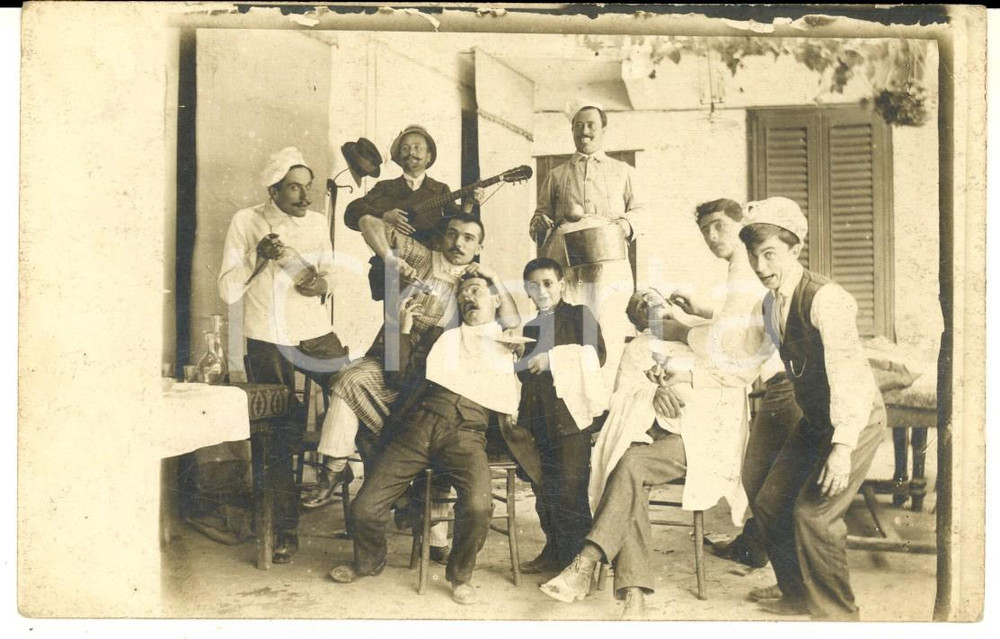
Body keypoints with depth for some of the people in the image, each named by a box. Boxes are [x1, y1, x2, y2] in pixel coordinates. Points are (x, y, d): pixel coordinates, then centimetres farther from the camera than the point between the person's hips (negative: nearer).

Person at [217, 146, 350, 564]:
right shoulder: (245, 222, -3)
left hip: (316, 336, 2)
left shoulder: (317, 222, 5)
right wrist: (257, 257, -21)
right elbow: (228, 292, -5)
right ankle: (286, 532, 20)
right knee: (281, 437, 5)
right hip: (266, 342, -2)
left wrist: (323, 283, -3)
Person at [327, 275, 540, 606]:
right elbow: (406, 375, 24)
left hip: (466, 429, -2)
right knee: (365, 507, -10)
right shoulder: (445, 336, 26)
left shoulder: (509, 342, 21)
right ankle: (369, 562, 24)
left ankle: (460, 575, -1)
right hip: (421, 420, 2)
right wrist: (405, 331, 18)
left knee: (478, 504, -32)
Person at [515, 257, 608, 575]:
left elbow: (596, 355, -8)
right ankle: (553, 552, 19)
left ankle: (578, 555, 2)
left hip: (569, 411, -6)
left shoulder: (578, 315, 5)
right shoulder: (529, 327, 22)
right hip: (537, 415, 6)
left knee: (571, 487, -7)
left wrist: (552, 360, -13)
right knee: (543, 489, 9)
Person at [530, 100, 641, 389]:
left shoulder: (623, 172, 24)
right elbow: (541, 212, 23)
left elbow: (637, 209, 18)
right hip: (565, 263, 1)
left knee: (608, 330, -12)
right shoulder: (556, 175, 26)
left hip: (608, 259, 0)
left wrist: (626, 224, -3)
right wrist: (539, 224, 0)